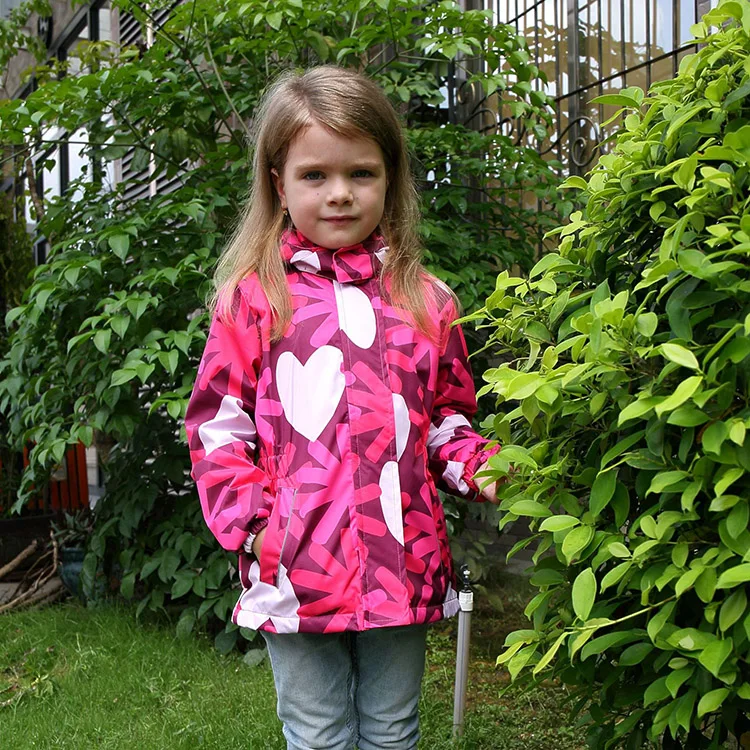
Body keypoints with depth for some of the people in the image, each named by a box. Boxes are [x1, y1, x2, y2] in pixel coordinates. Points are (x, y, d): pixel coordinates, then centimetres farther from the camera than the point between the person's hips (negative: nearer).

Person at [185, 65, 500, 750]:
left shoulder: (426, 300, 7)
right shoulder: (252, 296, -2)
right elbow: (218, 422, 0)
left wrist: (473, 464, -4)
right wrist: (248, 520, -10)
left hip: (401, 565, 3)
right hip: (296, 567, -2)